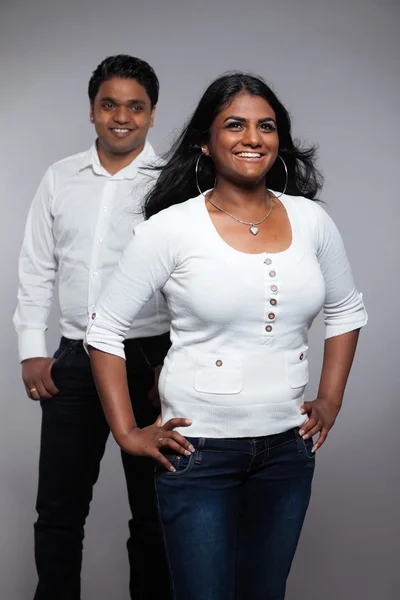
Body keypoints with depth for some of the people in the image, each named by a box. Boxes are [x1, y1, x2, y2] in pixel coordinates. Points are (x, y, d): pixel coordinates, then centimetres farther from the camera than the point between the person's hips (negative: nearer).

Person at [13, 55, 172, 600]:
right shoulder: (60, 179, 7)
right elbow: (36, 270, 10)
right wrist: (32, 350, 4)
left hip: (150, 360, -3)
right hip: (75, 359, 3)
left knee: (153, 512, 11)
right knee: (58, 511, 11)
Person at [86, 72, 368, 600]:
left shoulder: (310, 220, 1)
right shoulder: (172, 228, -11)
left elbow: (347, 312, 16)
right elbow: (105, 330, -5)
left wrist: (330, 402, 10)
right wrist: (127, 433, -7)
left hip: (288, 450, 4)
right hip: (199, 451, -4)